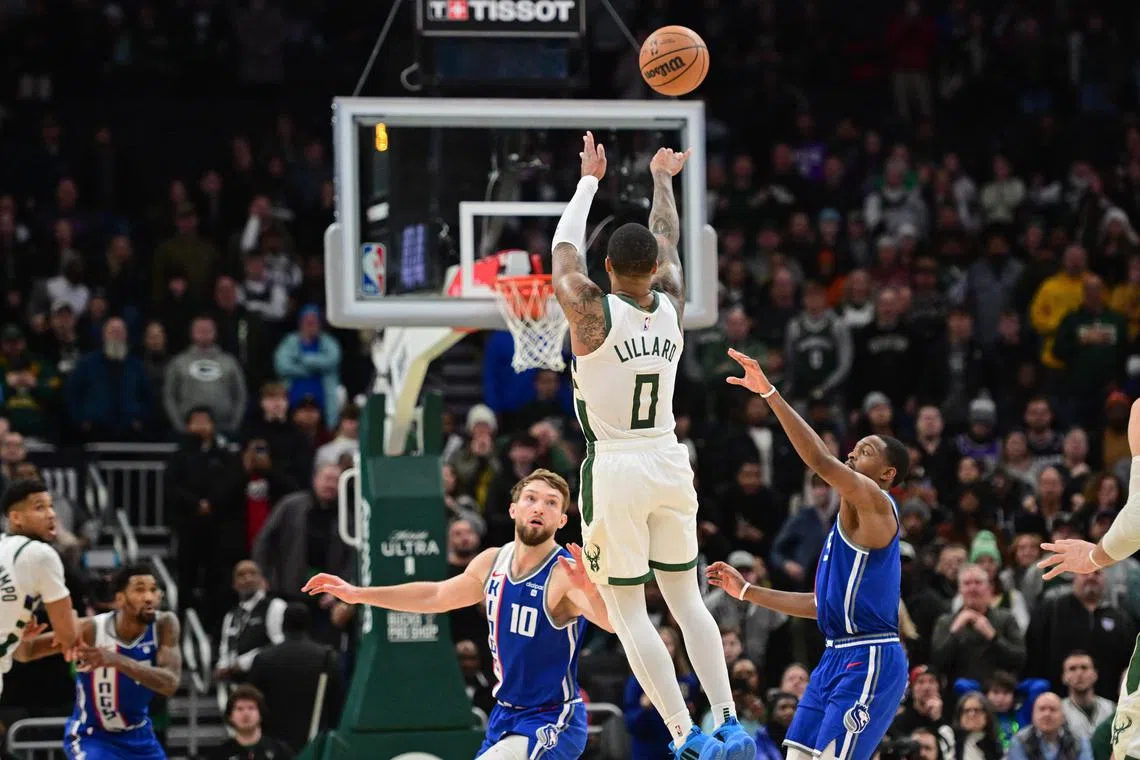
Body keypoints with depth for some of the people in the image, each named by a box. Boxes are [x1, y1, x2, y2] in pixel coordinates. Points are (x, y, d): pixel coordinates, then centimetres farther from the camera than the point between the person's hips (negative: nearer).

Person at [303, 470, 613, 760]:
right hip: (505, 716, 8)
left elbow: (615, 622, -41)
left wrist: (590, 591, -62)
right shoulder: (492, 563, 1)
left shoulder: (566, 573, -22)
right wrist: (358, 594, 20)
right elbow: (435, 596, 19)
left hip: (551, 724, -8)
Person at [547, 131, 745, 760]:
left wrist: (590, 179, 16)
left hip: (613, 471, -5)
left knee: (628, 612, -1)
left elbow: (564, 251, 4)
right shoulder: (671, 306, -1)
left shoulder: (591, 311, -14)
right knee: (686, 599, 14)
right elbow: (668, 241, 17)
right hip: (669, 462, 5)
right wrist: (661, 178, 34)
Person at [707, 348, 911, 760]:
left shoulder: (875, 504, -8)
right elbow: (821, 603, 25)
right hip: (838, 656, 10)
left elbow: (822, 462, -25)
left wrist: (771, 394, -29)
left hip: (869, 660, -10)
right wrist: (747, 591, 24)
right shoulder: (851, 518, 21)